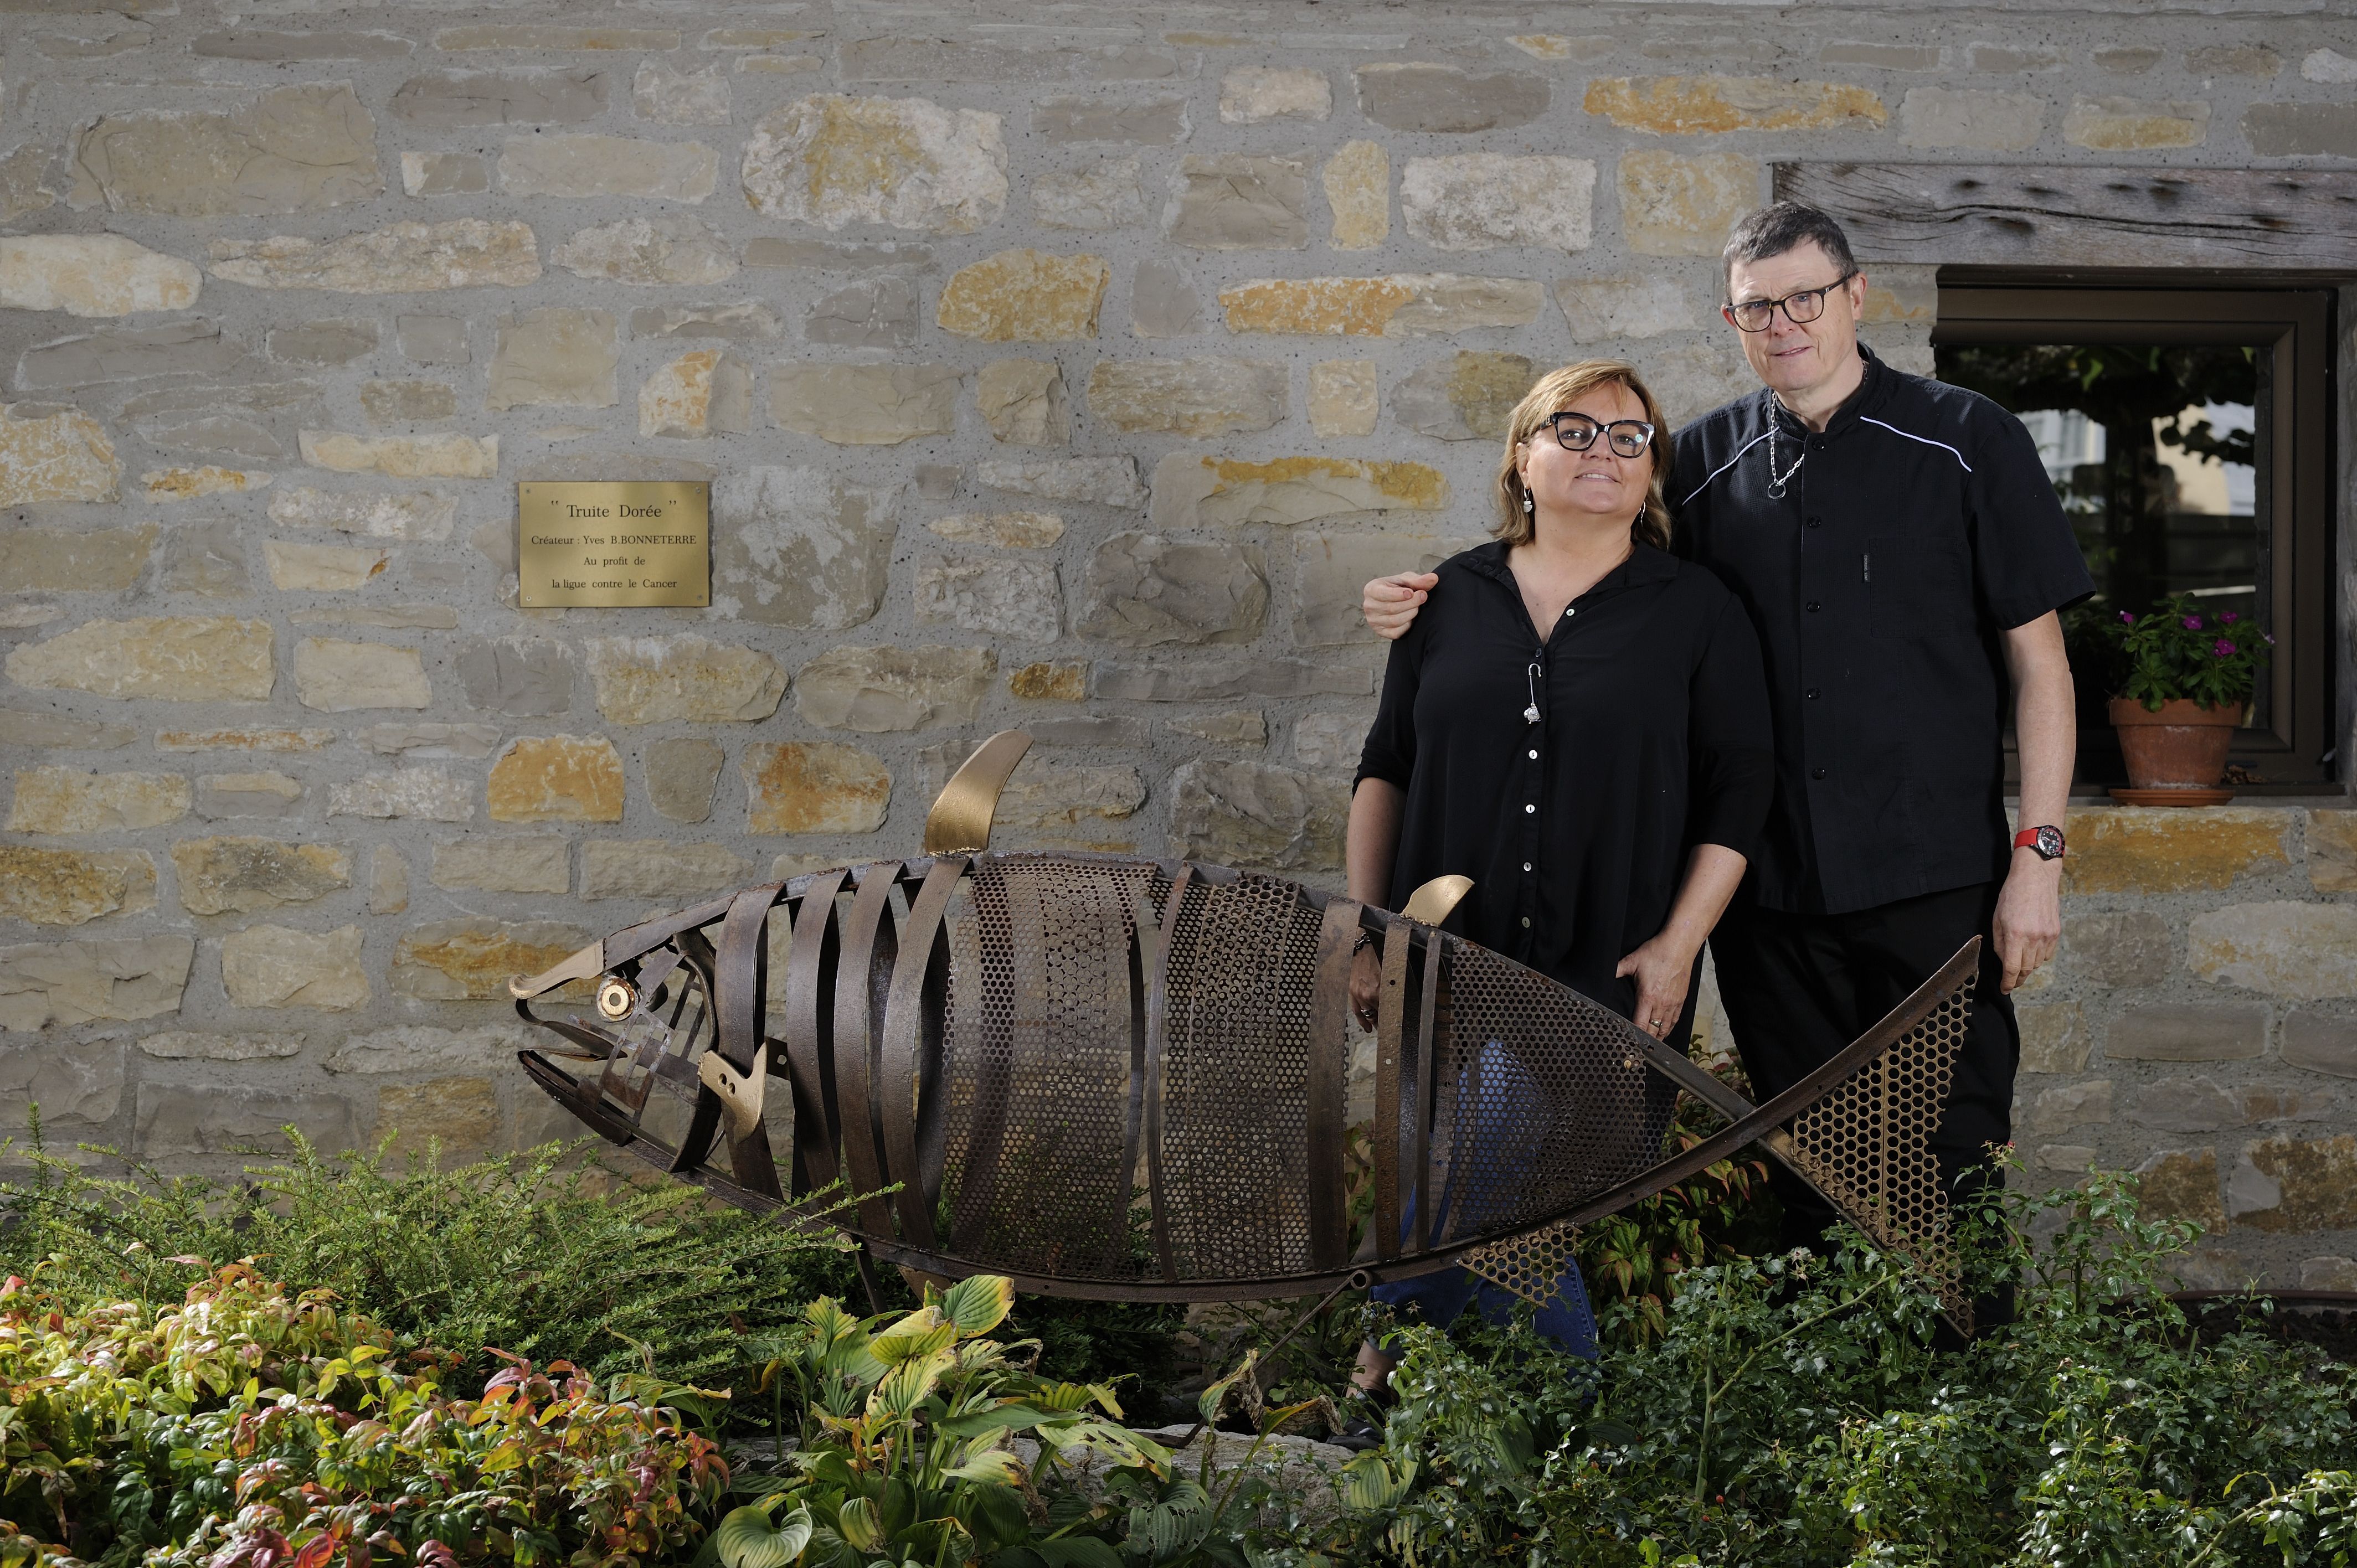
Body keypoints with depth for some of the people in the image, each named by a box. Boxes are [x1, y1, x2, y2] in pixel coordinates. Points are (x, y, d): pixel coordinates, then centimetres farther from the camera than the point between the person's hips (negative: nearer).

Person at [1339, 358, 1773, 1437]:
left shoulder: (1696, 611, 3)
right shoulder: (1453, 598, 10)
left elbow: (1738, 790, 1)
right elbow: (1385, 770, 13)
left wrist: (1677, 942, -8)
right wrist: (1365, 933, 6)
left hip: (1609, 978, -2)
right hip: (1449, 966, 2)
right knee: (1443, 1189, 1)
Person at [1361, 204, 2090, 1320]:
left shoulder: (1964, 441, 1)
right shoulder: (1707, 462, 10)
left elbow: (2037, 658, 0)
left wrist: (2038, 856, -7)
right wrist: (1429, 602, 3)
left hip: (1933, 885, -3)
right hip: (1771, 891, 3)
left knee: (1950, 1178, 0)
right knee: (1809, 1184, 10)